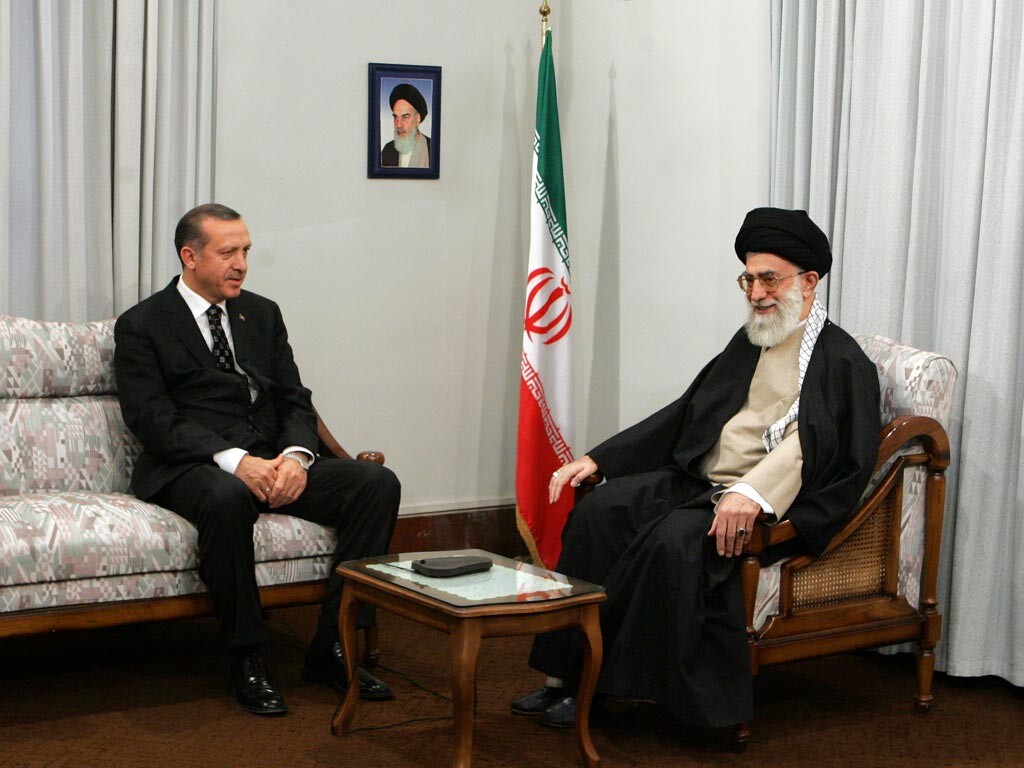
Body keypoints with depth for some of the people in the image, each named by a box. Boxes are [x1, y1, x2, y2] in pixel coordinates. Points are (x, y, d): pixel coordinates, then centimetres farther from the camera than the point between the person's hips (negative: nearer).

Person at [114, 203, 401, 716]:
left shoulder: (263, 314, 19)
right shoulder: (142, 325, 3)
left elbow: (295, 400, 14)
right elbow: (153, 419, -10)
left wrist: (296, 455, -10)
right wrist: (234, 460, -24)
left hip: (276, 462, 5)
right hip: (192, 469, -5)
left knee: (377, 483, -17)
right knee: (227, 497, -41)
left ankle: (332, 648, -14)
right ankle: (247, 659, -24)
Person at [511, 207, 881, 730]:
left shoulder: (842, 362, -4)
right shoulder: (748, 343, 20)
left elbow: (811, 441, -19)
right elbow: (684, 413, 20)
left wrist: (751, 493, -37)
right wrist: (596, 459, 12)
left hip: (767, 504, -7)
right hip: (695, 481, 7)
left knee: (675, 539, -33)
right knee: (599, 510, -14)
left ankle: (622, 683, -18)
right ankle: (566, 672, -14)